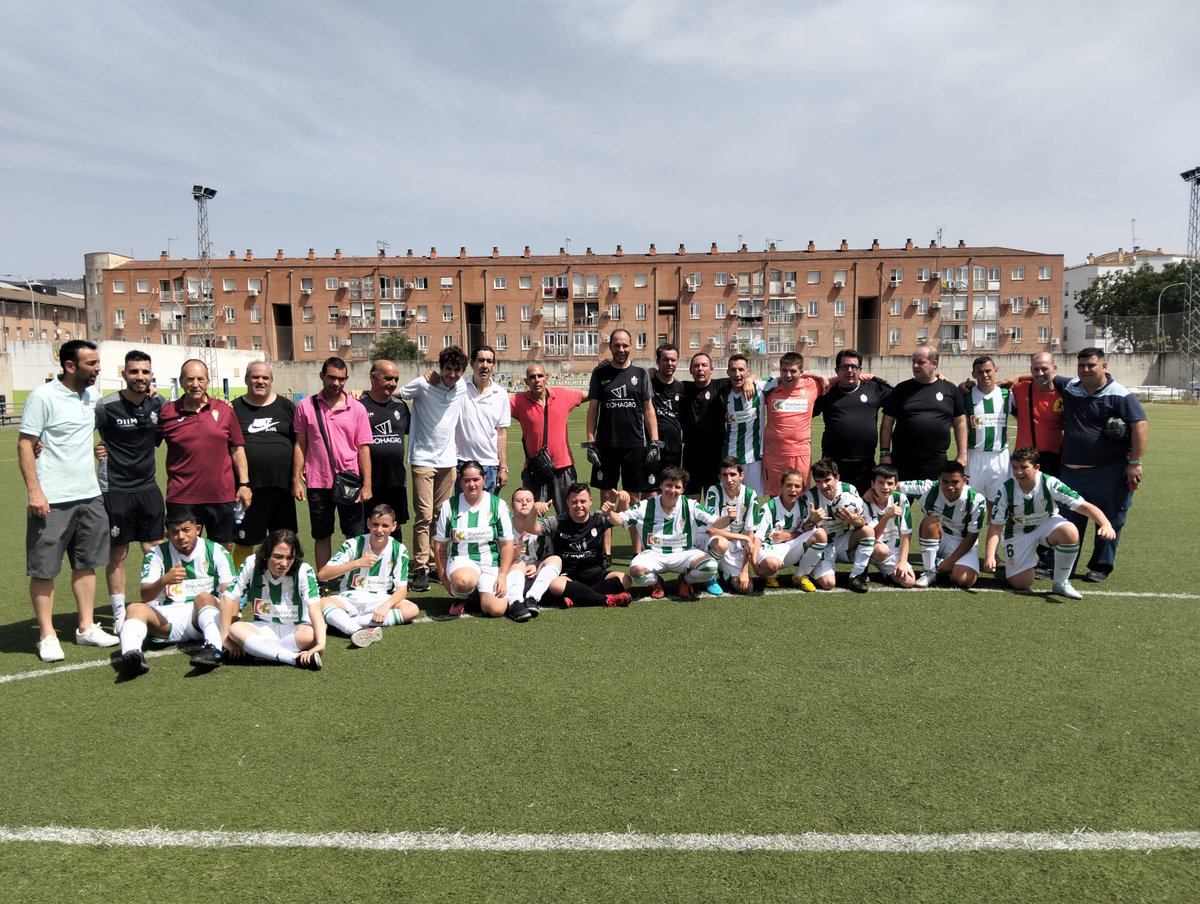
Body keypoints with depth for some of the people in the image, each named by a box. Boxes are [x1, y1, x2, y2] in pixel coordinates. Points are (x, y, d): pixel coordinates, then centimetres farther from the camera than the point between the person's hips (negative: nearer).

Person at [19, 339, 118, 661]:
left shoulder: (92, 394, 7)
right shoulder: (43, 397, -11)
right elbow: (24, 445, -11)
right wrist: (34, 491, -17)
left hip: (89, 496, 7)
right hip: (52, 500, -6)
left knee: (86, 564, 12)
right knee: (44, 570, 4)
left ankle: (86, 628, 23)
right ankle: (47, 636, 14)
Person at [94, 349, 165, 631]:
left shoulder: (158, 403, 3)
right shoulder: (107, 406, -12)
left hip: (149, 488, 4)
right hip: (116, 490, -4)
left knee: (155, 551, 8)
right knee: (117, 555, 6)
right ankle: (119, 615, 19)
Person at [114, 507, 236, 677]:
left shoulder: (216, 551, 5)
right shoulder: (157, 554, 8)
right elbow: (145, 596, -2)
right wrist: (164, 580, -24)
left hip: (204, 618, -1)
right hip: (167, 620, 2)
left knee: (204, 597, -32)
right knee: (136, 608, -24)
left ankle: (214, 648, -54)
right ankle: (131, 655, -52)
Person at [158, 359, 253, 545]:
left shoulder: (224, 410, 4)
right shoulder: (167, 413, 1)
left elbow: (237, 449, 7)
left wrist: (244, 484, 3)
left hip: (222, 497, 1)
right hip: (181, 498, -1)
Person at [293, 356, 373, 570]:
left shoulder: (357, 408, 0)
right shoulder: (306, 407, 2)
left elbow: (363, 448, 0)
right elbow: (300, 444, 5)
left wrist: (367, 484, -5)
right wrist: (296, 480, 0)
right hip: (318, 483, 1)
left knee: (356, 536, 4)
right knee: (321, 536, 11)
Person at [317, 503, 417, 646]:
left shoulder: (399, 550, -6)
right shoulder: (354, 544, -9)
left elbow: (402, 589, -7)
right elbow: (322, 575, -16)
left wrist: (386, 606, -29)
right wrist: (358, 563, -25)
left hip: (381, 600, 1)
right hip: (350, 599, -1)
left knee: (412, 610, -27)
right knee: (322, 603, -31)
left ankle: (353, 622, -30)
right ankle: (361, 631, -52)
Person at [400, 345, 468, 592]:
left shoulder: (462, 388, 3)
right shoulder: (423, 384, -11)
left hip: (447, 459, 5)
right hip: (423, 458, -5)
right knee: (424, 516, -8)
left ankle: (436, 562, 20)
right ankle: (420, 569, -1)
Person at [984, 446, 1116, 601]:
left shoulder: (1049, 483, -25)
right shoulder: (1006, 489, -23)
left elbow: (1084, 506, -27)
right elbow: (996, 526, -20)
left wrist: (1106, 524, -46)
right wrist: (989, 556, -32)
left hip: (1047, 523, 1)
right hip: (1018, 532, -1)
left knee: (1070, 531, -35)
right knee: (1020, 584, -12)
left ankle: (1061, 583, -15)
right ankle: (1009, 565, 27)